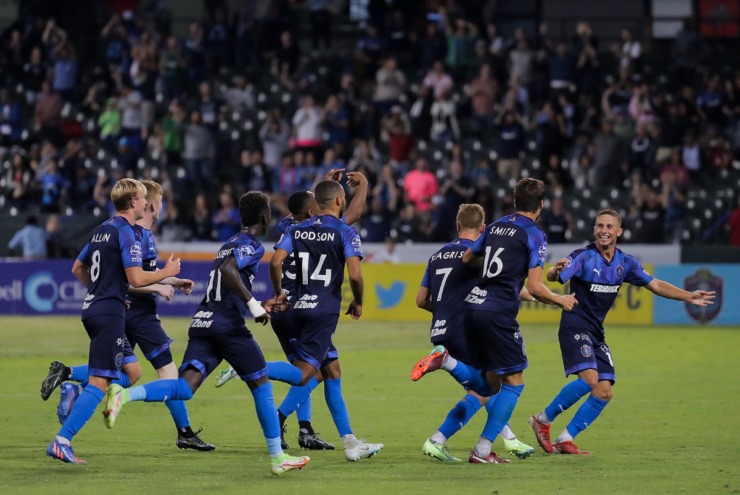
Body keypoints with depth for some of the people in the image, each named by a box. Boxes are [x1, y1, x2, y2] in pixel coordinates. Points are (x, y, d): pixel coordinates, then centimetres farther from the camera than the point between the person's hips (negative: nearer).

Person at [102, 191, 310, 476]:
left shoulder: (230, 245, 26)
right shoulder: (252, 246, -2)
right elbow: (227, 269, -23)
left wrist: (261, 306, 38)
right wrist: (253, 304, -21)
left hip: (202, 323, 7)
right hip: (228, 325, -7)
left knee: (185, 388, -9)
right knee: (261, 386, 8)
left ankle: (122, 395, -32)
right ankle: (278, 458, 14)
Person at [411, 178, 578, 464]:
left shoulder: (496, 226, 15)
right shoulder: (534, 236, -5)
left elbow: (467, 258, 25)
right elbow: (535, 288, -11)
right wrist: (561, 301, 6)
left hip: (473, 305, 7)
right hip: (498, 312, -7)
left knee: (488, 385, 16)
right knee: (514, 383, 3)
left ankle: (445, 360, -7)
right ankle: (482, 451, -3)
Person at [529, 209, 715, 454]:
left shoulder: (625, 262, 6)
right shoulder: (583, 257, -13)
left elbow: (655, 285, 13)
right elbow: (553, 277, -27)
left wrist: (688, 296, 3)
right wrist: (556, 270, -51)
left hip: (596, 333, 7)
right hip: (575, 327, -7)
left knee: (604, 392, -1)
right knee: (589, 378, -26)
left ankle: (565, 440, 5)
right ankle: (543, 419, -10)